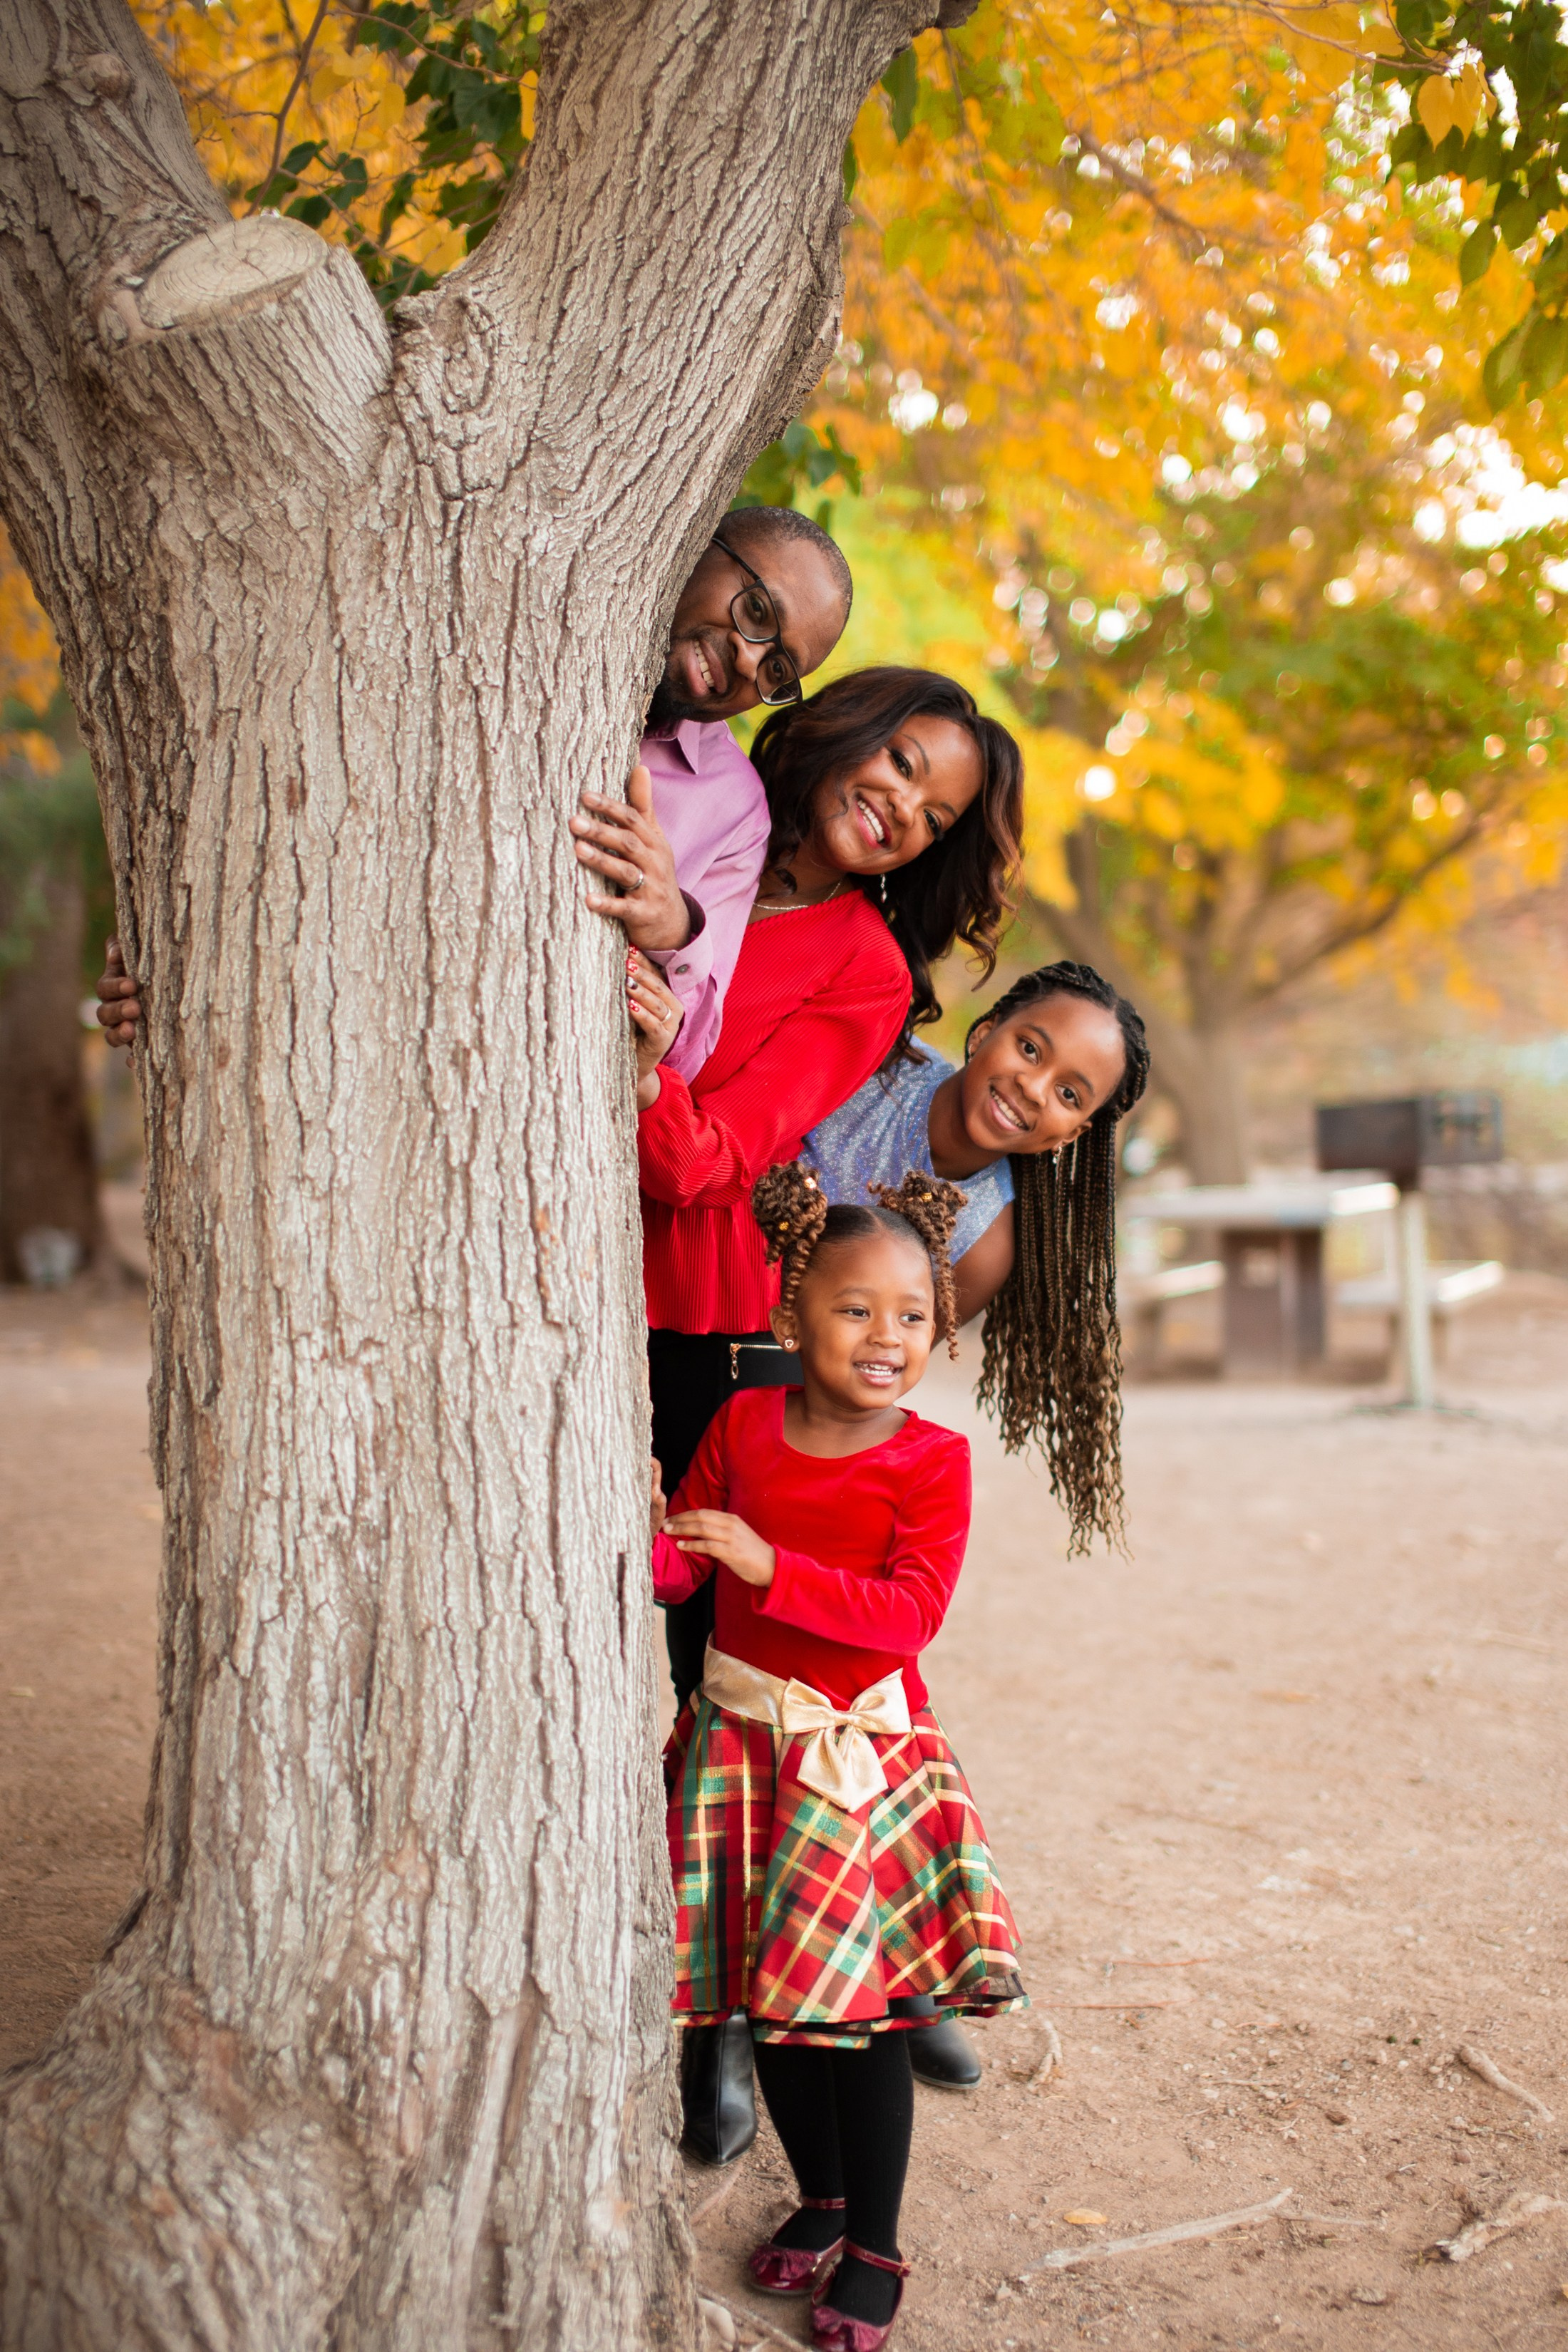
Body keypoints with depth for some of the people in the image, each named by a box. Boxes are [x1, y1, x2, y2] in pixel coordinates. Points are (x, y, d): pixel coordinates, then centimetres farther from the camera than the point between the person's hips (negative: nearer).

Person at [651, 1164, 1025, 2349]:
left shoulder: (931, 1460, -9)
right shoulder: (743, 1422, 1)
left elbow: (910, 1614, -20)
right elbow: (681, 1569, 8)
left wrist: (769, 1564, -28)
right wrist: (648, 1531, -16)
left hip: (863, 1749, -4)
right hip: (742, 1738, 4)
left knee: (859, 2005, -1)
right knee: (773, 1995, 13)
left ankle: (875, 2246, 19)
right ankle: (820, 2199, 35)